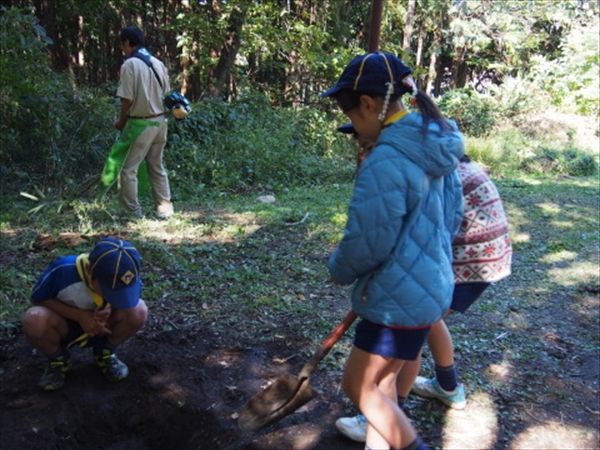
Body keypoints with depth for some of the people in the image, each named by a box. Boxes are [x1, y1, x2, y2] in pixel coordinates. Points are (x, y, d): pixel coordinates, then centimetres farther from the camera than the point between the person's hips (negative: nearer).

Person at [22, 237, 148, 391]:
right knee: (34, 319, -35)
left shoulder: (129, 279, -27)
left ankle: (106, 353, 3)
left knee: (138, 311, -29)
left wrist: (109, 312, -29)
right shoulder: (63, 270, -33)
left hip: (103, 327, 1)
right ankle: (58, 359, 0)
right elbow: (37, 299, -15)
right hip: (66, 326, -1)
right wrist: (79, 315, -29)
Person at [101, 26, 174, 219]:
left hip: (139, 124, -7)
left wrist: (121, 120, 1)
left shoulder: (130, 65, -12)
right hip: (159, 122, 7)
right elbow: (165, 94, 10)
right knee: (157, 168, 15)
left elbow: (127, 99, -14)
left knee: (128, 169, 2)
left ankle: (133, 212, 4)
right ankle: (165, 209, 17)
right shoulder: (158, 63, 7)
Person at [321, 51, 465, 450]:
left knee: (359, 386, 10)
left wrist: (339, 270, -1)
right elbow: (453, 216, 13)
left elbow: (366, 244, -22)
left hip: (402, 298, -9)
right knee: (382, 379, 22)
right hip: (432, 285, 9)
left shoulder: (386, 162, -26)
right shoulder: (433, 147, 3)